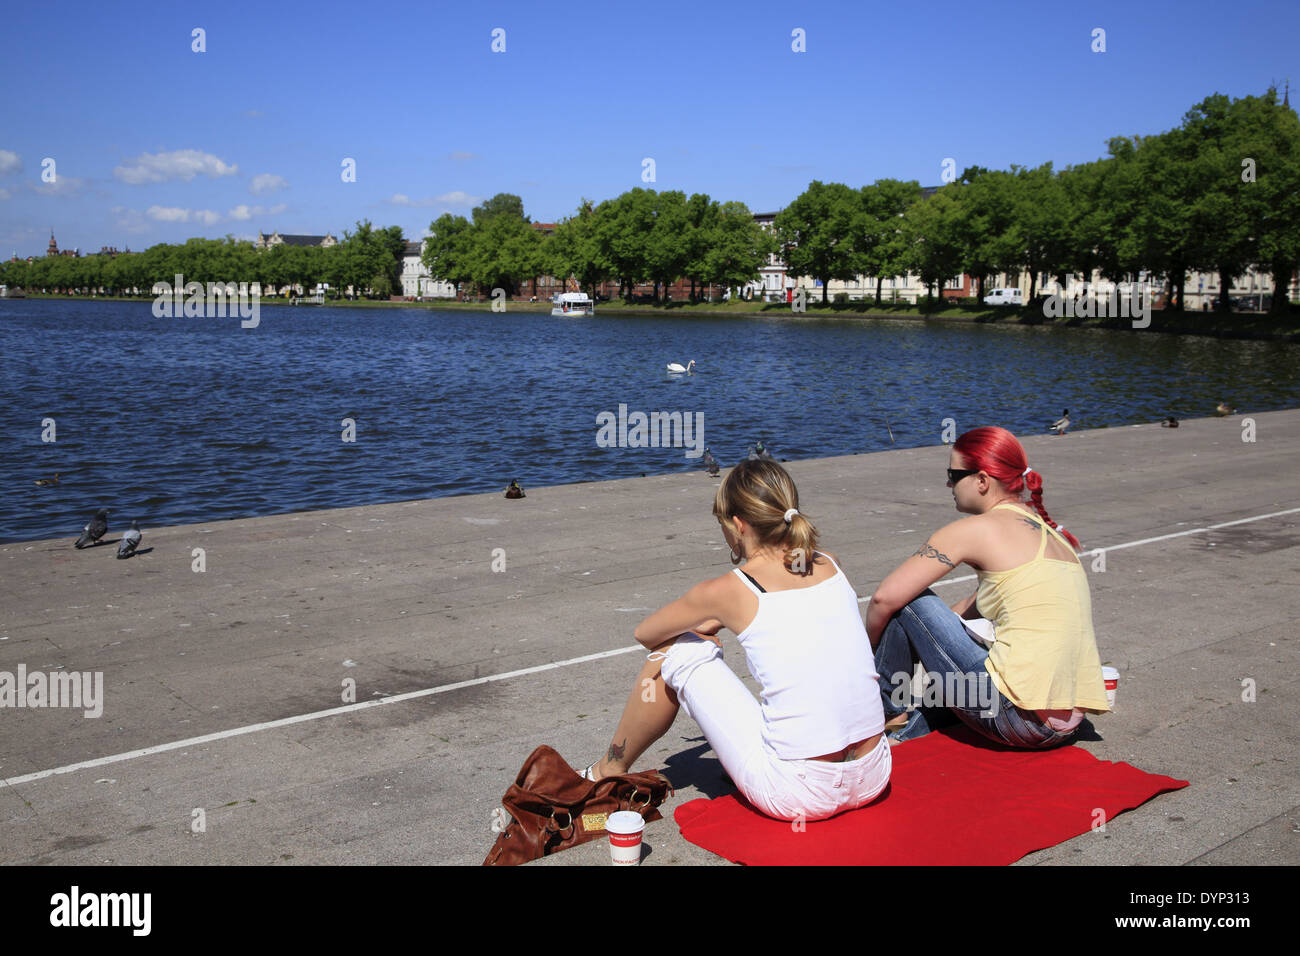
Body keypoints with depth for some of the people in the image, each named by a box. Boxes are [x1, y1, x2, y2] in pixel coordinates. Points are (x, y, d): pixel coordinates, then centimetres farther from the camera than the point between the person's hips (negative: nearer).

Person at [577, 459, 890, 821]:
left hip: (796, 795, -5)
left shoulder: (726, 591, -9)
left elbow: (644, 633, 12)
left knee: (677, 649, 9)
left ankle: (609, 772, 28)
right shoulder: (831, 565, 5)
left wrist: (700, 629, 31)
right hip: (872, 780, 6)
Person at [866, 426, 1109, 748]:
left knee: (910, 602, 1)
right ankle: (913, 730, 28)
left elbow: (885, 598, -7)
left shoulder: (976, 529, -7)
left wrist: (875, 649, 12)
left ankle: (886, 709, 19)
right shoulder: (1045, 529, 17)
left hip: (1021, 719, -9)